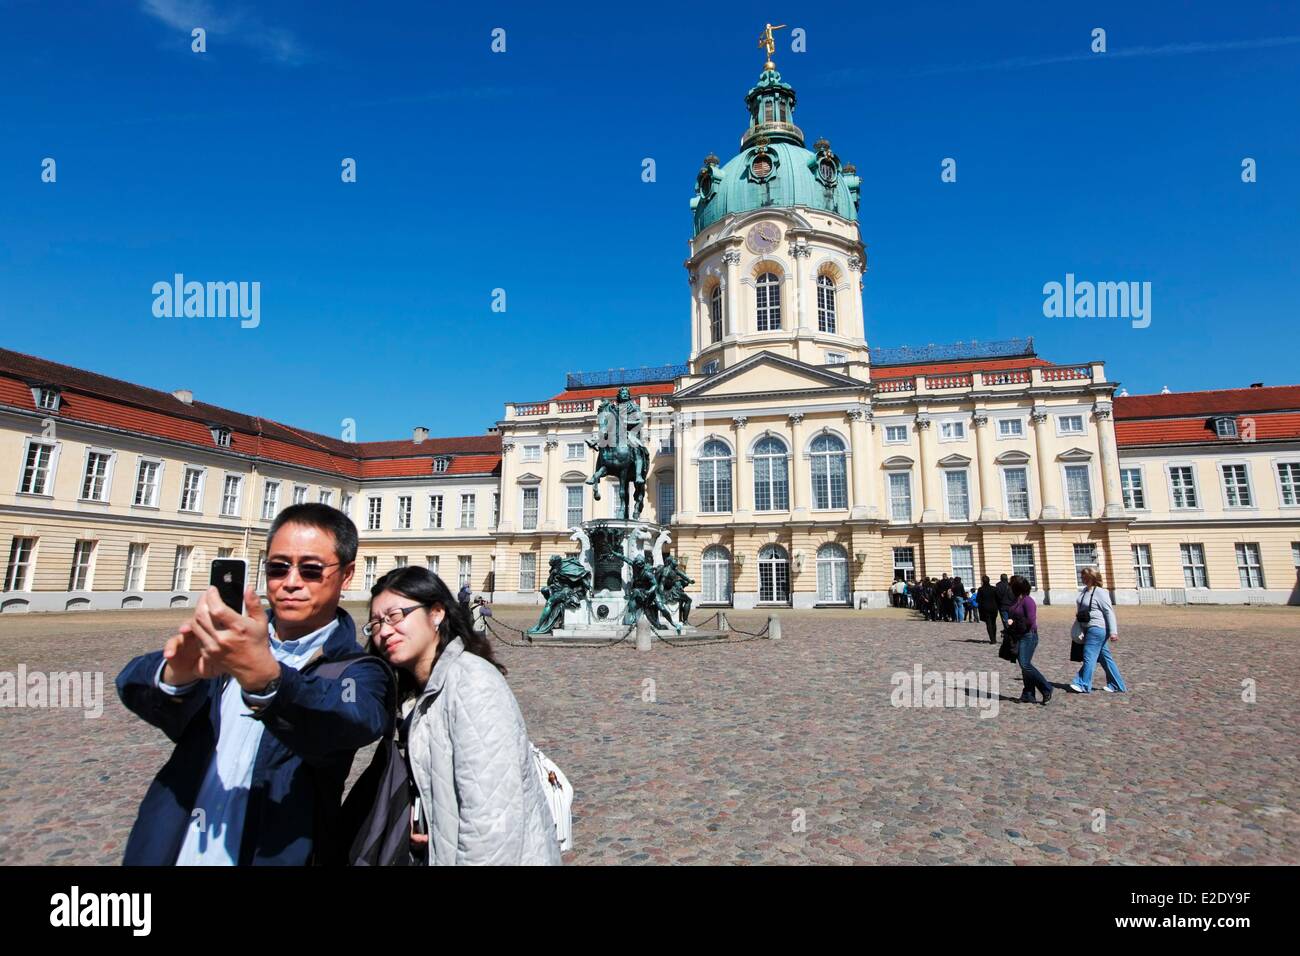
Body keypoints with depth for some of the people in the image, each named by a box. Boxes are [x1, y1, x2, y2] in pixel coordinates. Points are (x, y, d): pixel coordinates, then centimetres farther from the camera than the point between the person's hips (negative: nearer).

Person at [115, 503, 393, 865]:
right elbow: (134, 684, -10)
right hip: (166, 853, 4)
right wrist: (174, 674, -30)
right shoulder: (234, 639, 4)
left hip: (275, 855, -3)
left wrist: (265, 679, -44)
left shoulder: (357, 671, -8)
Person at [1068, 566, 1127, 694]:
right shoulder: (1085, 591, 11)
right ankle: (1117, 685, 22)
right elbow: (1082, 611, 19)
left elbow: (1109, 612, -16)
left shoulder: (1100, 592, -14)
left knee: (1089, 656, -7)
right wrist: (1077, 626, 15)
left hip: (1097, 628, -9)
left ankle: (1084, 685, -2)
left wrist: (1113, 631, -18)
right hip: (1089, 629, 9)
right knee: (1104, 657, 14)